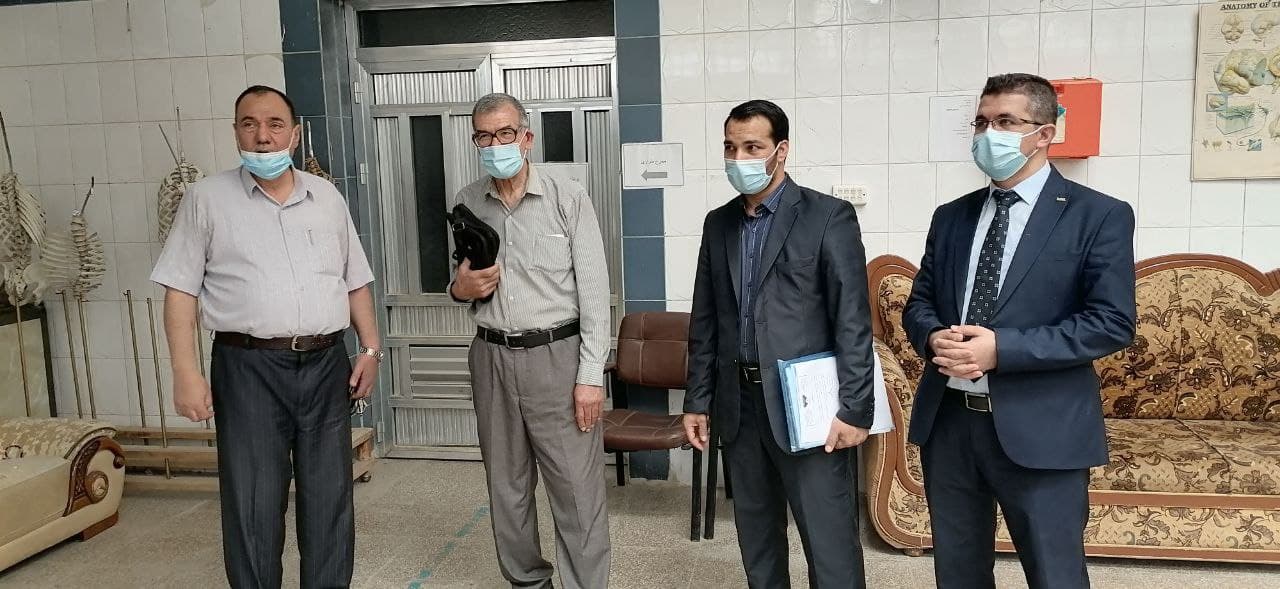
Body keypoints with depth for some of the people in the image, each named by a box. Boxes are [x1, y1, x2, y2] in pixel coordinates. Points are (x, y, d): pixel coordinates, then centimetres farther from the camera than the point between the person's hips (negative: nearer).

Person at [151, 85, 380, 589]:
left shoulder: (327, 197, 11)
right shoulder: (207, 198, 1)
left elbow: (356, 282, 15)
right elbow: (180, 290, -2)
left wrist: (371, 348, 7)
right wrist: (185, 373, -9)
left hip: (326, 365, 3)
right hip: (248, 369, -3)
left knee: (330, 502, 10)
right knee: (253, 508, 3)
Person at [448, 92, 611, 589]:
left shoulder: (567, 198, -6)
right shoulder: (467, 204, 6)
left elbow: (594, 290, -8)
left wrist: (591, 375, -12)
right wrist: (460, 288, -6)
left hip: (558, 355, -4)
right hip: (492, 358, 4)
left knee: (578, 490, -2)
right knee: (506, 486, 14)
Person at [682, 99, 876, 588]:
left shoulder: (829, 217, -6)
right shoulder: (718, 224, 10)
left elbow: (853, 321, -9)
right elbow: (705, 321, 13)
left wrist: (854, 409, -13)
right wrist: (697, 401, 10)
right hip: (739, 403, 5)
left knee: (829, 541, 0)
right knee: (755, 534, 16)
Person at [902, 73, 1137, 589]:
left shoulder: (1099, 216, -5)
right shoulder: (951, 217, 11)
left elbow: (1112, 323, -12)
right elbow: (919, 302, 14)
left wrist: (1002, 348, -20)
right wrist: (933, 337, -11)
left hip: (1038, 430, -4)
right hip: (947, 421, 5)